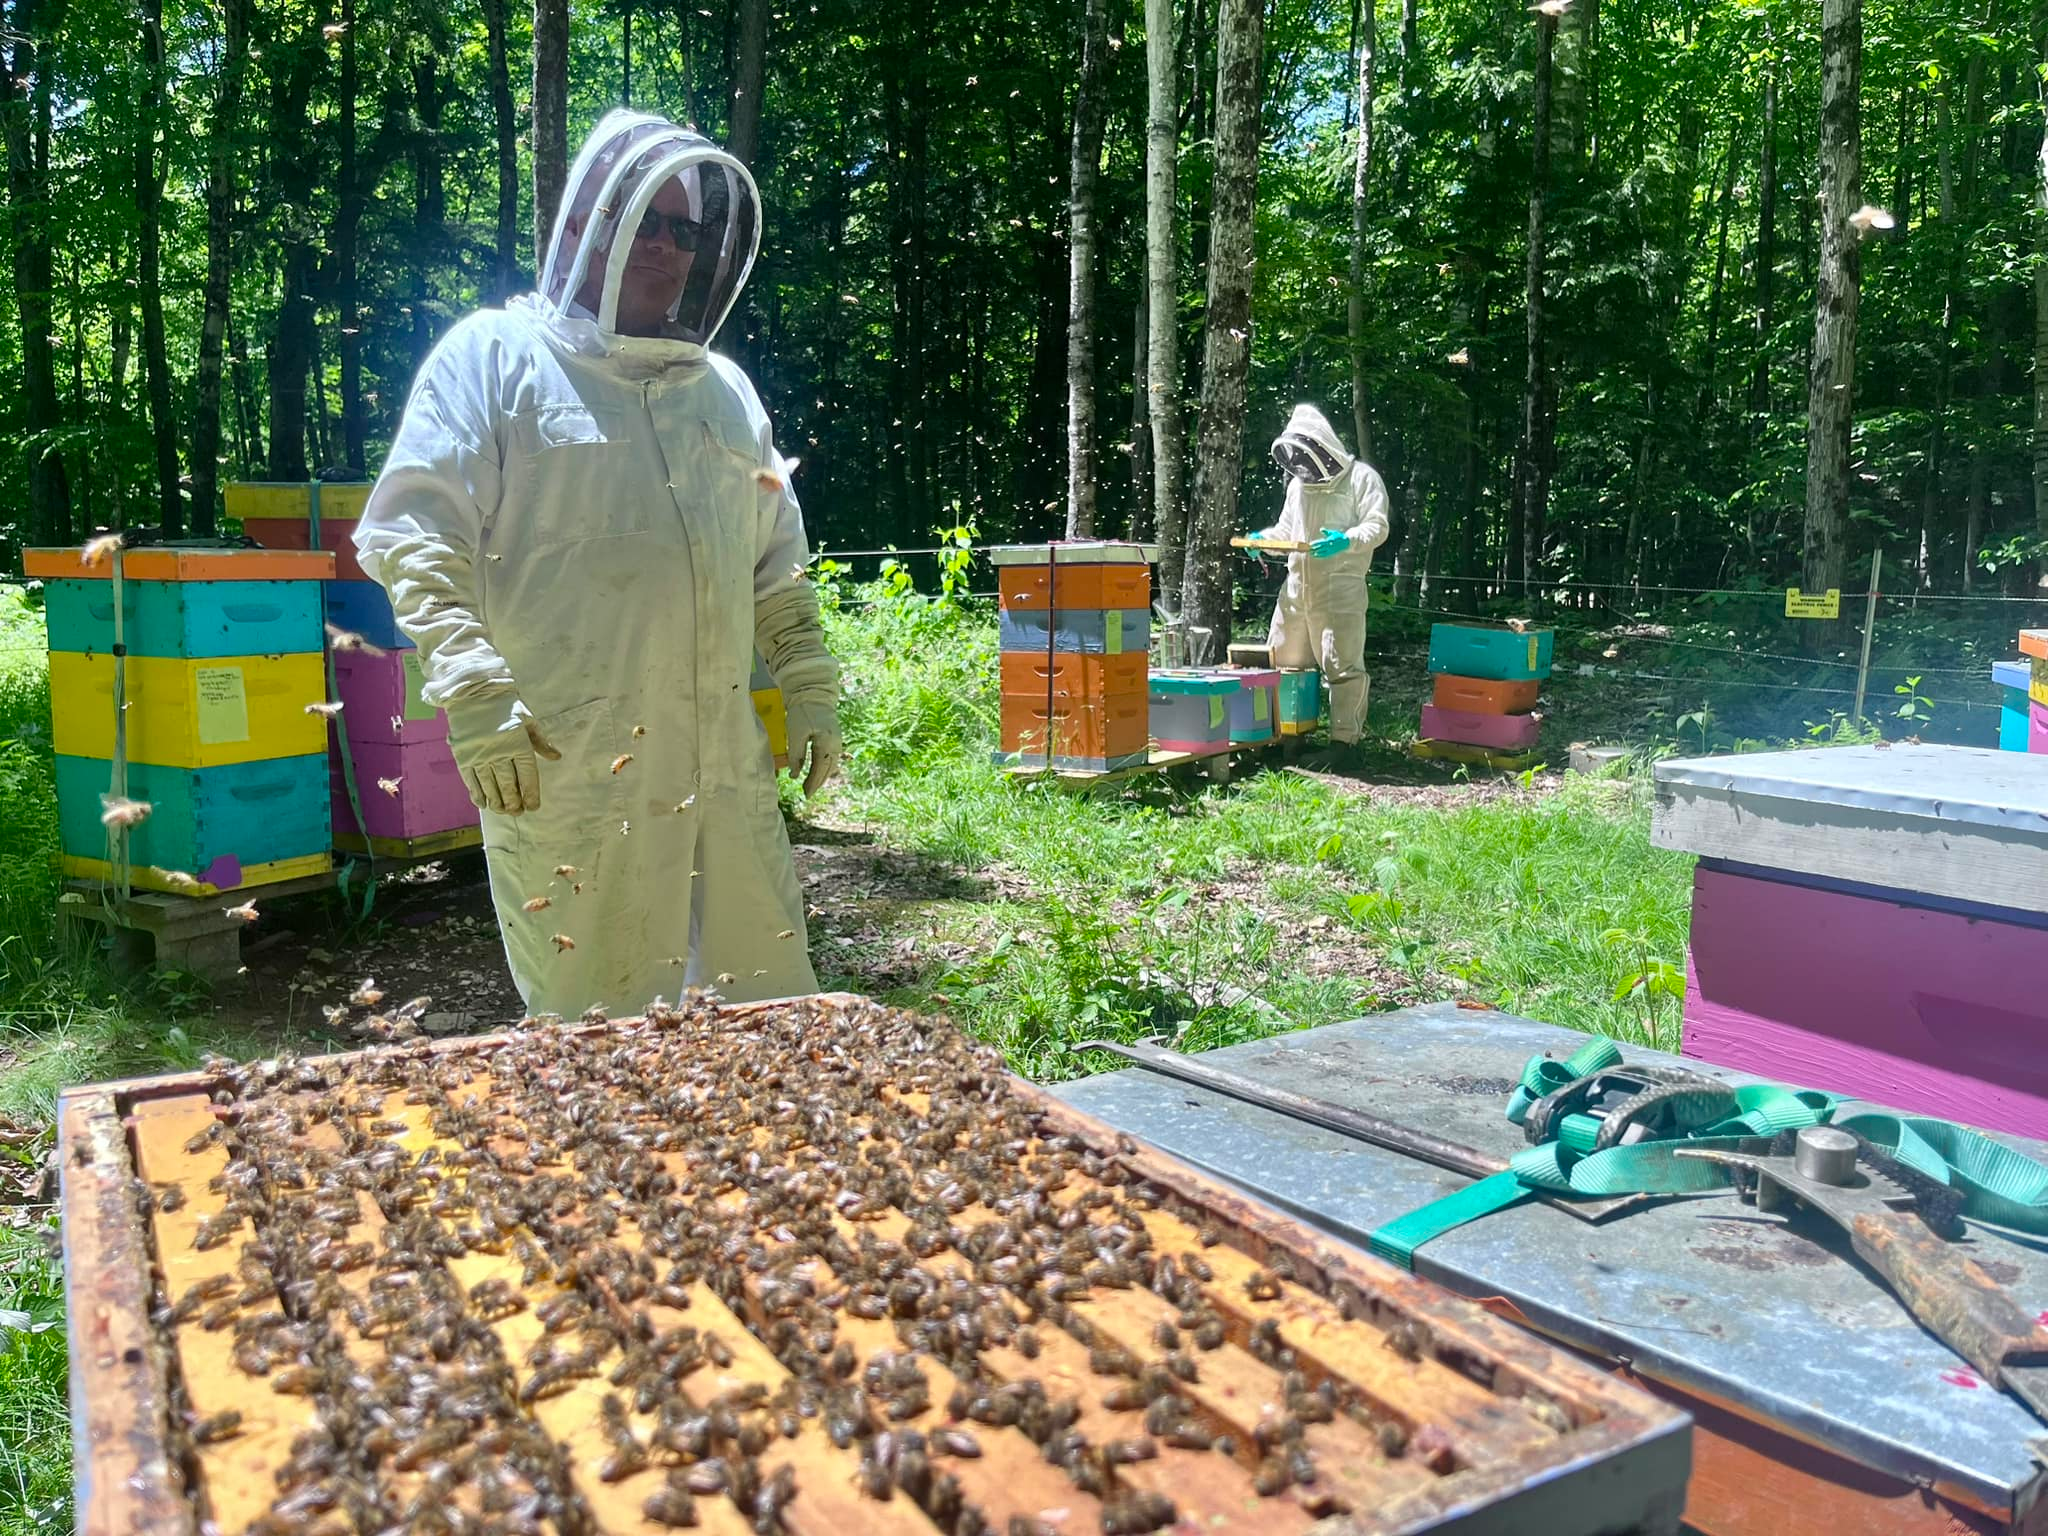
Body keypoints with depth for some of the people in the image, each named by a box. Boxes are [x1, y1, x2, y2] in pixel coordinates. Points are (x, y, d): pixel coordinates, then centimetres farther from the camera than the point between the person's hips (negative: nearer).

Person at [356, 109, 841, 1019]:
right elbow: (414, 537, -7)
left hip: (728, 766, 6)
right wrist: (474, 692, -18)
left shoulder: (724, 386, 19)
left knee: (770, 1006, 12)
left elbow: (778, 561, 24)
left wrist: (809, 685, 16)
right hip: (564, 773, -5)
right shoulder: (494, 356, 1)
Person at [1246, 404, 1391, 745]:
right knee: (1282, 660, 10)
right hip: (1297, 586, 7)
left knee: (1343, 665, -7)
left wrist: (1347, 541, -27)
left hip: (1341, 587, -7)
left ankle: (1343, 738, -2)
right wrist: (1263, 538, 5)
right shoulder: (1298, 483, 20)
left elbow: (1377, 527, -9)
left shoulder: (1361, 477, -2)